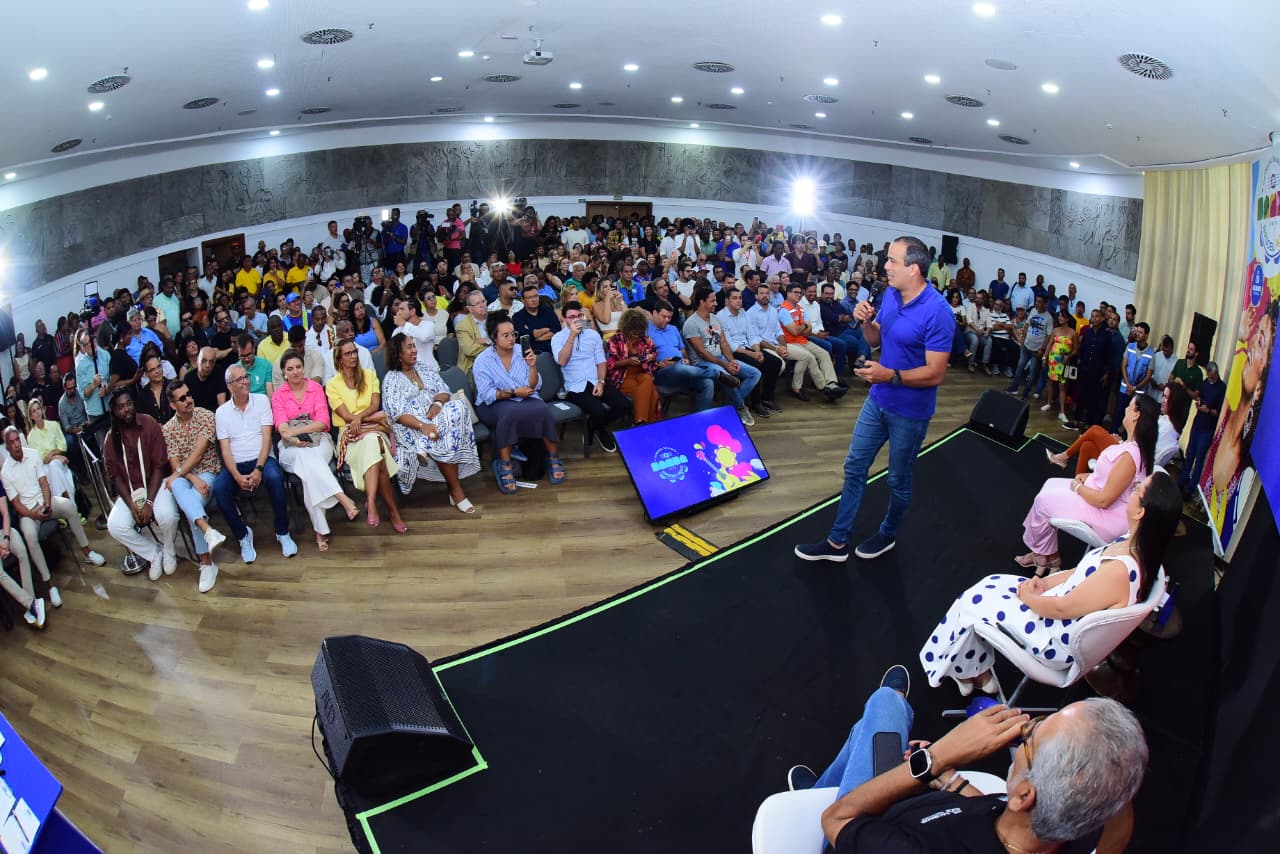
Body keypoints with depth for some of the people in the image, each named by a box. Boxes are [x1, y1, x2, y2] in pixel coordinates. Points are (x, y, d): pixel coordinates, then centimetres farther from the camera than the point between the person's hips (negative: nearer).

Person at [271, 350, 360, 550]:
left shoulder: (316, 388, 8)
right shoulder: (278, 395, 10)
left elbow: (323, 422, -3)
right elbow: (282, 428, -3)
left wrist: (294, 431, -13)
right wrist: (293, 439, -24)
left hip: (318, 440, 0)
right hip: (292, 447, 0)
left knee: (308, 469, -34)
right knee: (305, 457, -37)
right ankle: (343, 498, -49)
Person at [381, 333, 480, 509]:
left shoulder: (426, 369, 19)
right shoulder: (391, 379, 2)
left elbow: (445, 391, 12)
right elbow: (397, 413, -10)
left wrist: (438, 402, -14)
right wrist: (422, 426, -27)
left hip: (436, 415, 5)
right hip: (411, 424, -5)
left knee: (458, 408, -28)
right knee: (443, 440, -32)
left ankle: (425, 448, -28)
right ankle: (456, 490, -23)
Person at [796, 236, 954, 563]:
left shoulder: (937, 312, -24)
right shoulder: (890, 295, -1)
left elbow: (935, 373, -24)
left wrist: (891, 375, -32)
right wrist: (866, 322, -9)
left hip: (909, 411, -7)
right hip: (878, 400, 7)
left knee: (898, 479, 13)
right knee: (854, 467, 10)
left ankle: (887, 535, 38)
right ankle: (837, 542, 20)